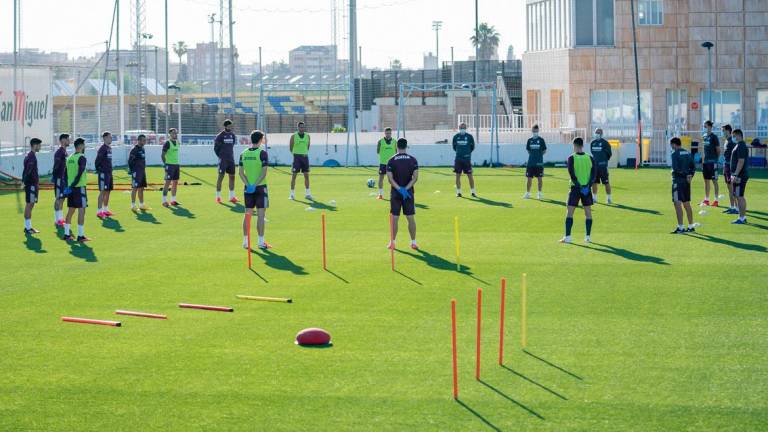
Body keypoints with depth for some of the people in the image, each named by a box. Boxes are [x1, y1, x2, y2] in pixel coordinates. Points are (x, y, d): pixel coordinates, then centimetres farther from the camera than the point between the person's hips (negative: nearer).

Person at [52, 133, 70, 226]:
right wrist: (53, 177, -23)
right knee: (58, 198, -6)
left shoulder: (64, 151, 14)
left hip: (64, 178, 10)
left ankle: (60, 218, 20)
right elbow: (56, 166, -20)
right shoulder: (59, 152, -16)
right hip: (59, 178, -10)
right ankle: (57, 220, -3)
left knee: (62, 198, 13)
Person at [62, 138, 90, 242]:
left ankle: (67, 234, 15)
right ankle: (80, 236, -6)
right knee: (81, 211, -5)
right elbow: (79, 174, -20)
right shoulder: (81, 158, -12)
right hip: (79, 187, -8)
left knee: (70, 211, 13)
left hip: (71, 187, 8)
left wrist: (68, 186, 16)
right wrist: (73, 185, -18)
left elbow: (66, 173, 14)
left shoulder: (70, 158, 12)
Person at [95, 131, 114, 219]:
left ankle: (106, 209, 23)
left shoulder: (109, 148, 13)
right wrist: (98, 170, -13)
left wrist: (110, 170, 17)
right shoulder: (102, 148, -14)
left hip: (109, 173, 9)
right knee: (103, 192, -9)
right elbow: (97, 161, -17)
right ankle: (99, 211, -9)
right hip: (103, 173, -9)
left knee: (108, 191, 14)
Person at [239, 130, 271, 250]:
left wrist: (248, 185, -6)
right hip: (260, 187, -5)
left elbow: (241, 173, 1)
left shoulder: (243, 154, 5)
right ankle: (261, 242, -1)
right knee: (260, 215, -1)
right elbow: (264, 172, -17)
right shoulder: (262, 153, -11)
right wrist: (255, 185, -18)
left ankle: (245, 241, 13)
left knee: (248, 214, 10)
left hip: (248, 187, 5)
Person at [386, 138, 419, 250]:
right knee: (411, 218, 6)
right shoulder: (413, 160, 0)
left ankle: (392, 242, 8)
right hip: (409, 192, 1)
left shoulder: (391, 161, -3)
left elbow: (390, 178, -11)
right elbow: (415, 178, -8)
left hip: (395, 192, -1)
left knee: (394, 218, 5)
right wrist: (406, 189, -12)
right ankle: (413, 242, 6)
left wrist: (399, 189, -15)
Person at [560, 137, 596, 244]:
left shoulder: (571, 158, -6)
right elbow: (594, 173, -4)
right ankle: (588, 236, 10)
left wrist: (578, 186, -13)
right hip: (587, 188, 3)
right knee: (588, 212, 11)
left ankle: (567, 237, -6)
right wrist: (588, 185, -10)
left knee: (570, 212, 0)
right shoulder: (590, 158, 3)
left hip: (575, 187, -3)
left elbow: (571, 173, -13)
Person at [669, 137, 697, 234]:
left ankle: (680, 227, -17)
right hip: (687, 181, 8)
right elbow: (693, 167, 10)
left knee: (677, 203, -10)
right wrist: (690, 175, -1)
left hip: (678, 180, -8)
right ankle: (691, 226, 23)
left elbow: (675, 168, -18)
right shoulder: (687, 153, 12)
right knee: (687, 204, 17)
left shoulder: (675, 154, -10)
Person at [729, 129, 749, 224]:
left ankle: (741, 218, -6)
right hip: (742, 176, 11)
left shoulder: (741, 146, -16)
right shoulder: (742, 146, 17)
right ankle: (743, 217, 21)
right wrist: (734, 174, 23)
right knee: (740, 196, 16)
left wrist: (736, 175, -24)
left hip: (740, 176, -11)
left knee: (739, 196, -8)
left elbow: (741, 161, -23)